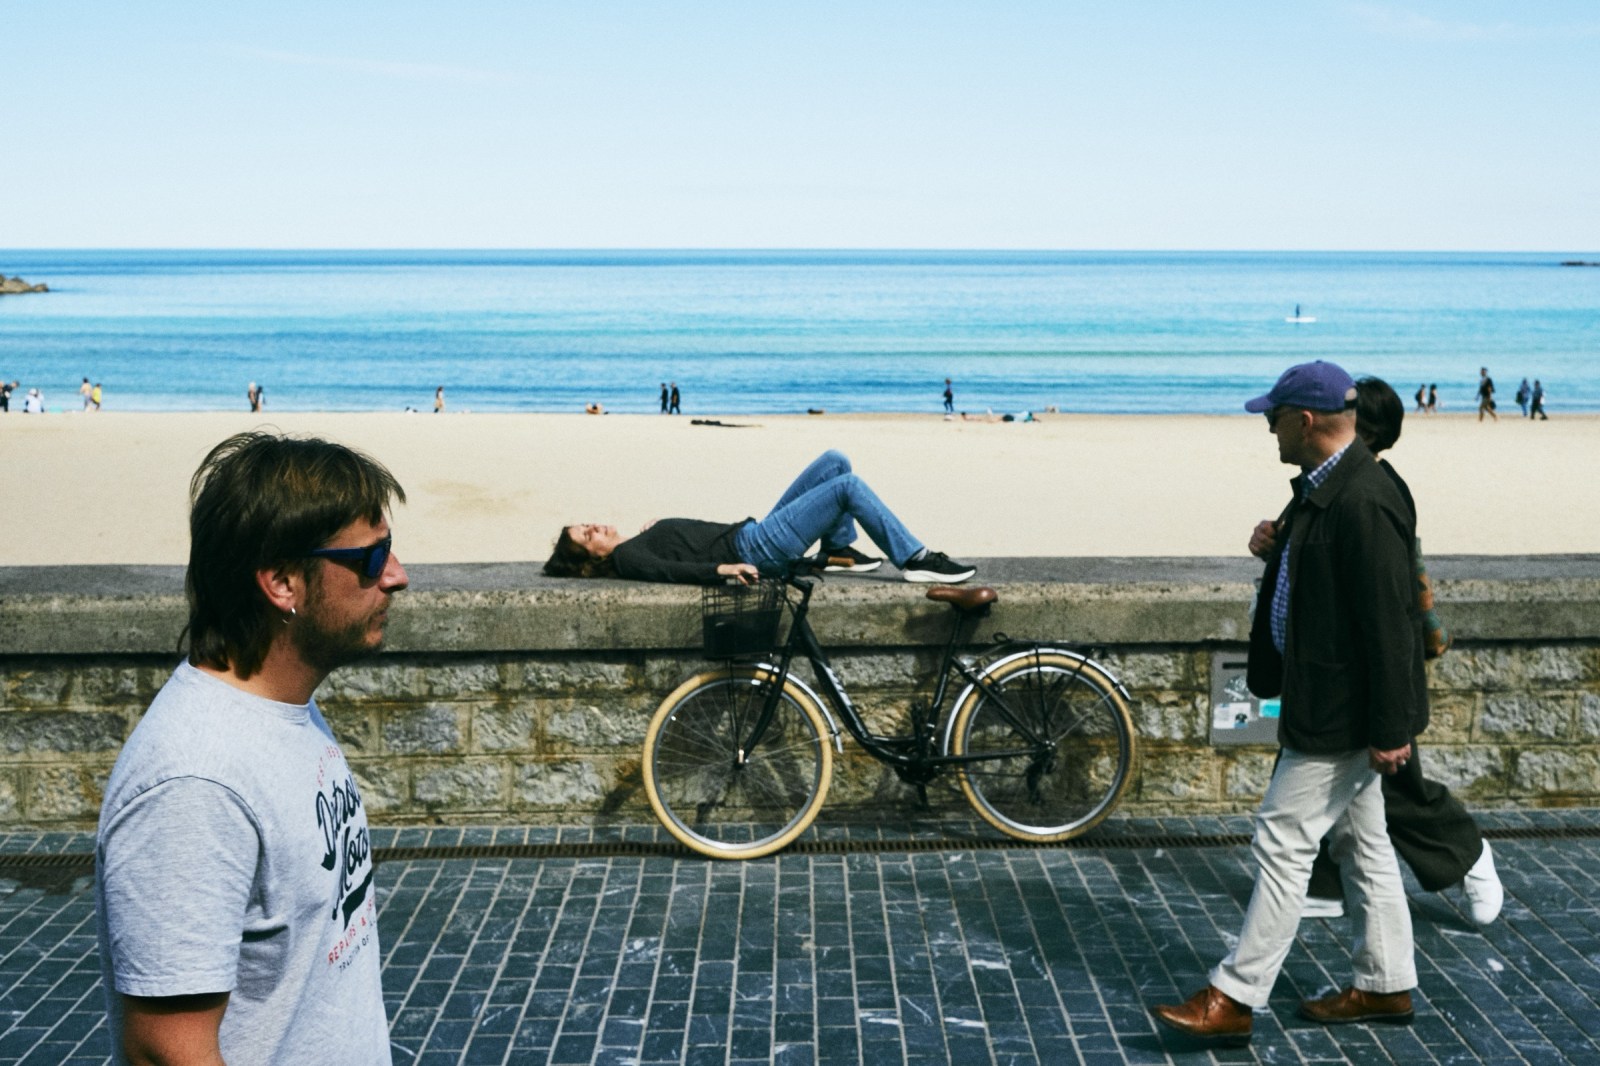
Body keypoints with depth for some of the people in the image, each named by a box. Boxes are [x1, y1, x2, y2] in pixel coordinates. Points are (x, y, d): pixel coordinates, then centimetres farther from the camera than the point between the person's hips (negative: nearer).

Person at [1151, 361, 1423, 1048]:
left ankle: (1234, 998, 0)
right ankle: (1386, 986, 29)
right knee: (1364, 846, 17)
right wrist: (1283, 542, 7)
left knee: (1283, 845, -6)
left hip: (1342, 713, -11)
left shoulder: (1363, 502, -23)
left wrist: (1391, 729, -23)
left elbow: (1389, 621, -24)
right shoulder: (1321, 489, 9)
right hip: (1328, 703, 11)